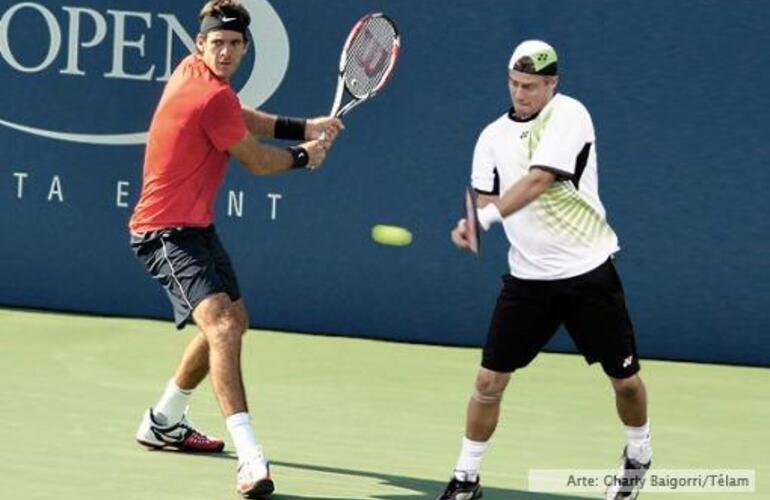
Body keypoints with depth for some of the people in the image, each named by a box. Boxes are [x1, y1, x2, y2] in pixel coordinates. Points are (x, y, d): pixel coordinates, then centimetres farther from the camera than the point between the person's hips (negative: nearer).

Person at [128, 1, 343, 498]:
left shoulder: (191, 71, 6)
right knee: (220, 324, -27)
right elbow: (256, 162, -9)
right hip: (167, 233, -11)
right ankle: (250, 457, -39)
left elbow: (241, 119, 22)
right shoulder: (214, 97, -23)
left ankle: (164, 422, 41)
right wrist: (304, 156, 10)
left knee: (234, 320, 25)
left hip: (196, 225, 11)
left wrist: (304, 128, 9)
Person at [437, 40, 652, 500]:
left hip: (588, 271, -4)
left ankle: (638, 457, 34)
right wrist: (470, 222, -23)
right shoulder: (494, 136, 6)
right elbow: (484, 198, 1)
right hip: (528, 277, 4)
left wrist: (486, 217, -35)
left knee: (625, 377, 7)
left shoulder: (568, 114, -12)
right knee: (489, 381, -3)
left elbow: (537, 181, -24)